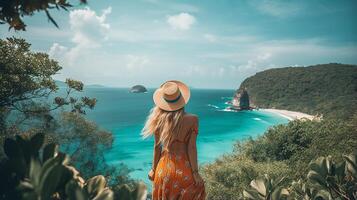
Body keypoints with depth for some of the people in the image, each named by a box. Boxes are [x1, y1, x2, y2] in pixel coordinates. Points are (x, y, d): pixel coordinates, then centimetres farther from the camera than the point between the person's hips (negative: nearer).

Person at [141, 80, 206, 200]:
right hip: (184, 167, -3)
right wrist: (195, 172, -5)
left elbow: (157, 146, -1)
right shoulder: (192, 119, -15)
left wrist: (154, 169, 11)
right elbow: (191, 147, -14)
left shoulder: (158, 119, -8)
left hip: (165, 167, 3)